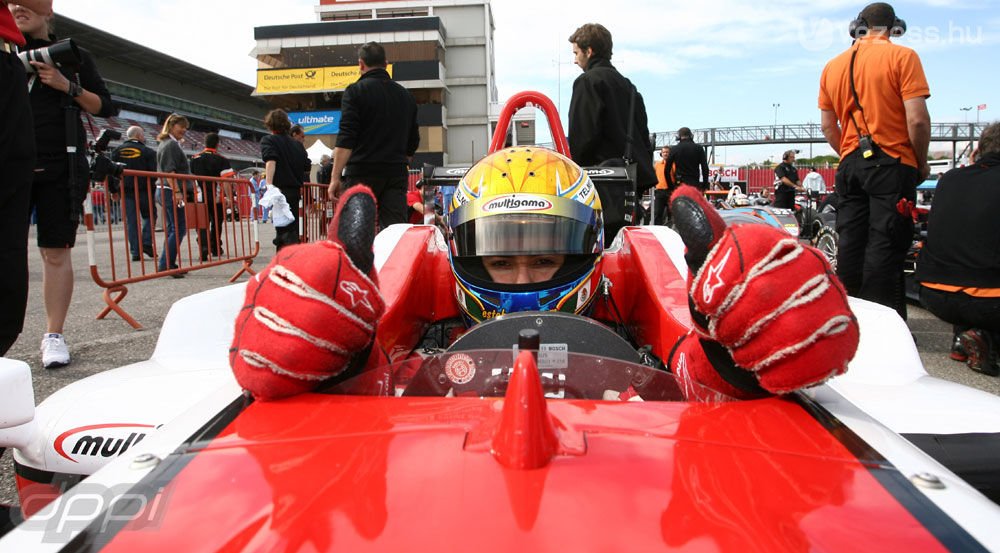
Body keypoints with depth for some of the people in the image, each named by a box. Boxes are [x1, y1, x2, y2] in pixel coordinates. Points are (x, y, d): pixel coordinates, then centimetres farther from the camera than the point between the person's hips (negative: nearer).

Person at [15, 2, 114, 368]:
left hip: (60, 168, -1)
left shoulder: (73, 56, 12)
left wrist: (67, 86, -6)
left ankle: (54, 335, 6)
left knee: (56, 253, 0)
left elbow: (104, 107, 10)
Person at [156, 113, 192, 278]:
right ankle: (165, 265, -13)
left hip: (166, 192, 11)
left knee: (172, 229, 12)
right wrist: (177, 191, -25)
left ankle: (169, 265, 15)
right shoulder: (171, 144, -9)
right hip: (171, 192, -11)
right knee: (178, 228, -11)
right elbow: (169, 171, -19)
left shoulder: (167, 144, 22)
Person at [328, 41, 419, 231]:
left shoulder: (356, 91, -2)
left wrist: (336, 177, -10)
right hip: (397, 174, 5)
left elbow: (346, 140, -10)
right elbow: (413, 140, 20)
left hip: (362, 173, -4)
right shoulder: (406, 95, 16)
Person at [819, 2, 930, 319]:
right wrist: (922, 163, 0)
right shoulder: (902, 56, -5)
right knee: (885, 248, -5)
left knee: (850, 246, 9)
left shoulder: (833, 66, 11)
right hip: (893, 164, -5)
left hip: (850, 165, 5)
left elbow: (828, 126, 12)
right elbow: (917, 119, -12)